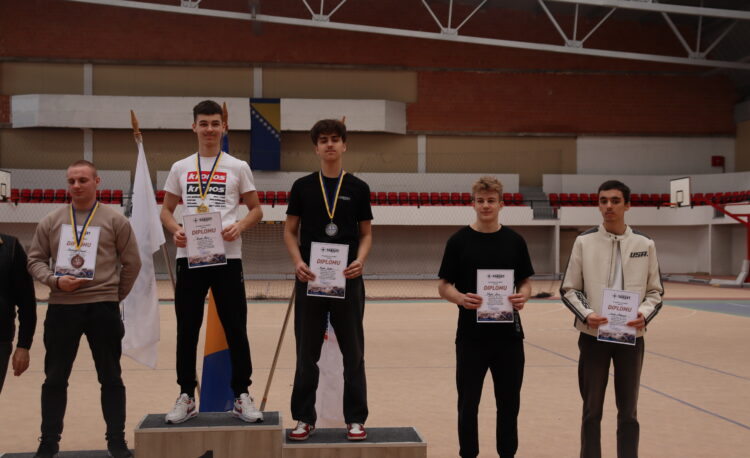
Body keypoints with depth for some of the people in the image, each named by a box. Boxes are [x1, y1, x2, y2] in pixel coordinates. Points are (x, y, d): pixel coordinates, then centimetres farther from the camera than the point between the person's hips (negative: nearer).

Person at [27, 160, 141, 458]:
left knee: (110, 378, 6)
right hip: (61, 308, 2)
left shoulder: (115, 220, 1)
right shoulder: (50, 222, 6)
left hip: (102, 308, -1)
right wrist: (55, 280, -11)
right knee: (55, 378, 9)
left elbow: (132, 263, 5)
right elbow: (35, 260, 7)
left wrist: (114, 296, 5)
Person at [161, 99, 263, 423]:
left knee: (236, 329, 1)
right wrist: (175, 230, -8)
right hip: (189, 256, 2)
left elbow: (256, 209, 8)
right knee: (187, 330, 6)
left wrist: (239, 227, -13)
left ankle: (241, 396, 12)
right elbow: (166, 210, 14)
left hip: (227, 257, -2)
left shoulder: (238, 168, 6)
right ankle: (186, 397, 16)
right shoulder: (180, 168, 11)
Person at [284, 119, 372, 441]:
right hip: (310, 278, 0)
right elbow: (290, 231, 6)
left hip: (348, 280, 0)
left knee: (353, 353, 5)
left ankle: (355, 419, 14)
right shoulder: (302, 186, 5)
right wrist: (297, 261, -12)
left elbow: (366, 233, 7)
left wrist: (360, 259, -13)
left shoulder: (358, 188, 5)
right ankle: (304, 418, 17)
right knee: (306, 353, 6)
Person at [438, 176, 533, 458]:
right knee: (468, 403, 5)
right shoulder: (459, 240, 0)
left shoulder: (514, 240, 5)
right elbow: (444, 286, 1)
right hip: (471, 334, -2)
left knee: (509, 402, 10)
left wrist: (522, 296, -13)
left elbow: (525, 282, 10)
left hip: (508, 333, 2)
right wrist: (460, 298, -21)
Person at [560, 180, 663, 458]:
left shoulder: (644, 245, 1)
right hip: (593, 335, -1)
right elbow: (568, 289, 1)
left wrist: (645, 314, -14)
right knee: (592, 411, 9)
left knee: (628, 412, 11)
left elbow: (655, 291, 6)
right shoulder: (584, 242, -2)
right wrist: (586, 315, -16)